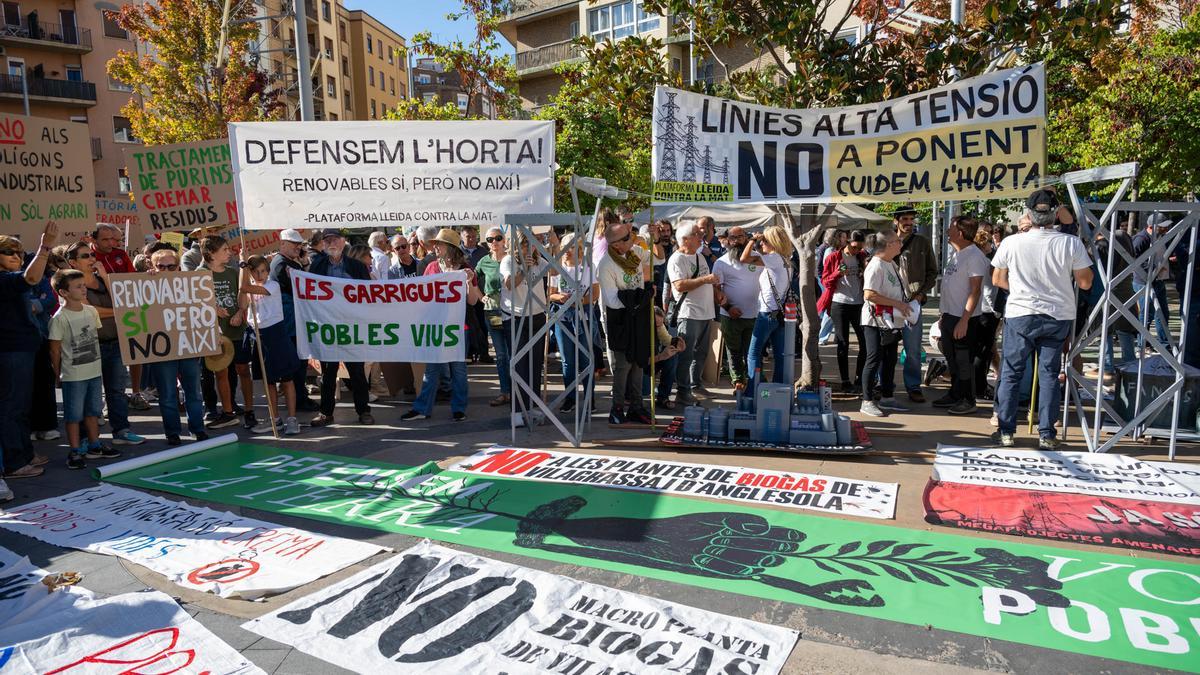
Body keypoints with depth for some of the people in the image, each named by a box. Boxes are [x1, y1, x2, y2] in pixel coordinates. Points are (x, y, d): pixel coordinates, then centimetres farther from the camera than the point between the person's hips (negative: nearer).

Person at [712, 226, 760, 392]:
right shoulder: (721, 262, -2)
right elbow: (716, 288, -6)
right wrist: (727, 307, -15)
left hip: (754, 314, 2)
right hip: (732, 315, -2)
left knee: (752, 351, 9)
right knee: (734, 350, 8)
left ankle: (751, 379, 21)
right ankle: (738, 379, 18)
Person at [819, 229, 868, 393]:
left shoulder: (862, 257, 11)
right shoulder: (834, 257, 1)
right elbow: (825, 281, -1)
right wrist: (838, 273, -18)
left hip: (859, 304, 3)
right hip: (839, 304, -3)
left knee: (866, 342, 0)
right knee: (843, 344, 1)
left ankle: (859, 379, 14)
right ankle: (845, 381, 7)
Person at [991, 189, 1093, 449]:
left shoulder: (1011, 243, -9)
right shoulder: (1071, 243, -8)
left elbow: (997, 279, 4)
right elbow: (1085, 283, -1)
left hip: (1020, 314, -1)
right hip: (1058, 317, 1)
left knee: (1011, 374, 8)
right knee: (1049, 375, 9)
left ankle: (1006, 431, 10)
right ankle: (1046, 435, 12)